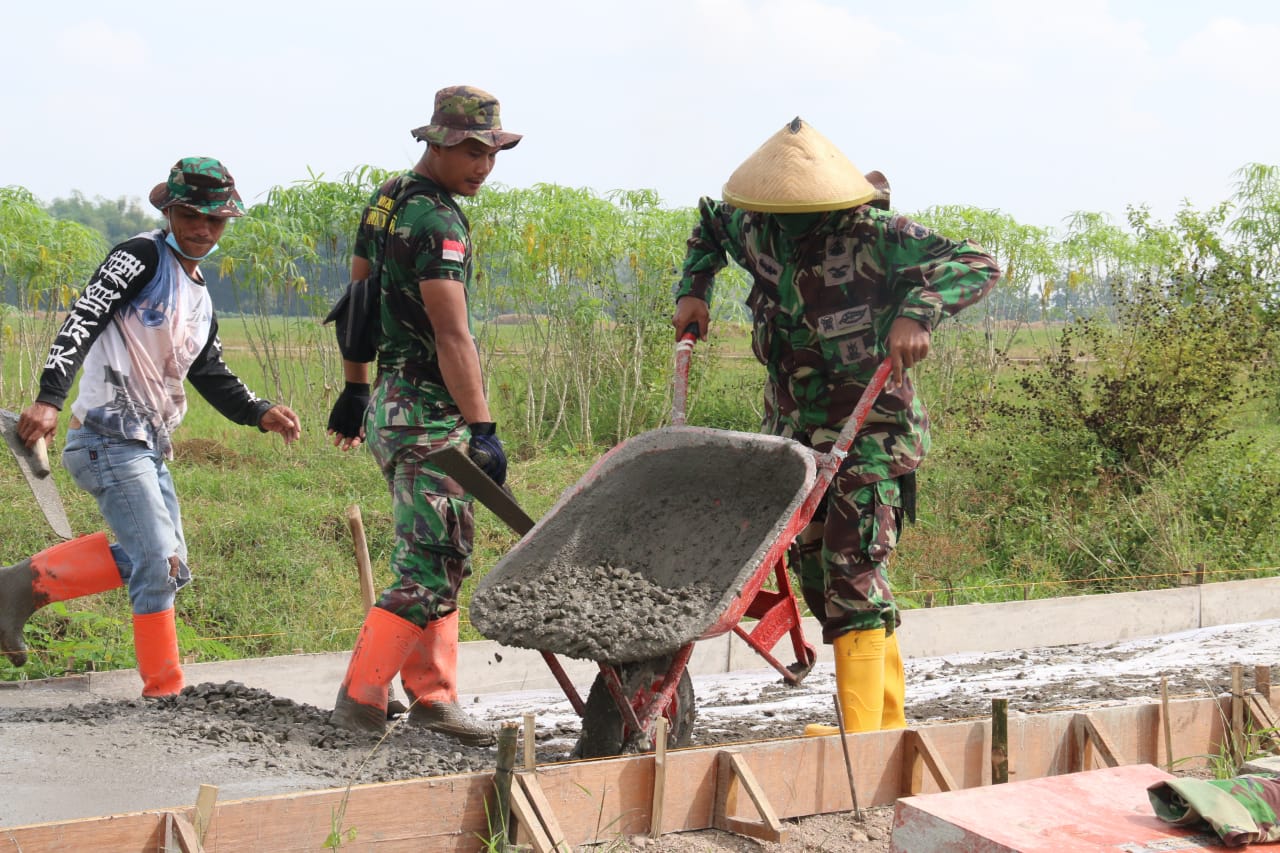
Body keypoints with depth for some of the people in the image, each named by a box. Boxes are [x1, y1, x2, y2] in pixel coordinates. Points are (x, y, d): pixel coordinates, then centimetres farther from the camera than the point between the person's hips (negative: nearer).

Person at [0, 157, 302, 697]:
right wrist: (50, 398, -32)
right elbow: (83, 319, -19)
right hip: (110, 438, -9)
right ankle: (165, 692, -1)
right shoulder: (143, 257, -8)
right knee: (160, 564, -11)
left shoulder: (199, 299, 18)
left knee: (166, 563, 12)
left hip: (149, 446, 9)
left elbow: (213, 378, 25)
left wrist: (261, 414, 7)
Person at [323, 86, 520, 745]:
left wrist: (354, 388, 27)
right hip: (430, 412, -10)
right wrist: (483, 430, -26)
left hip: (391, 400, 10)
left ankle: (432, 696, 17)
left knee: (437, 554, 15)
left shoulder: (385, 200, 12)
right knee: (434, 563, -8)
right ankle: (360, 696, -7)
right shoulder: (437, 223, -18)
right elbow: (452, 336, -24)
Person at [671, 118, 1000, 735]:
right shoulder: (754, 229, 1)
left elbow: (977, 265, -24)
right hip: (795, 435, 7)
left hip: (869, 433, -7)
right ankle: (888, 722, 22)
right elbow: (708, 224, 25)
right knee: (819, 573, 11)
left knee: (852, 568, -17)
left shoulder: (873, 235, -18)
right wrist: (693, 290, 11)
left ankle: (862, 731, -17)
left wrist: (916, 312, -39)